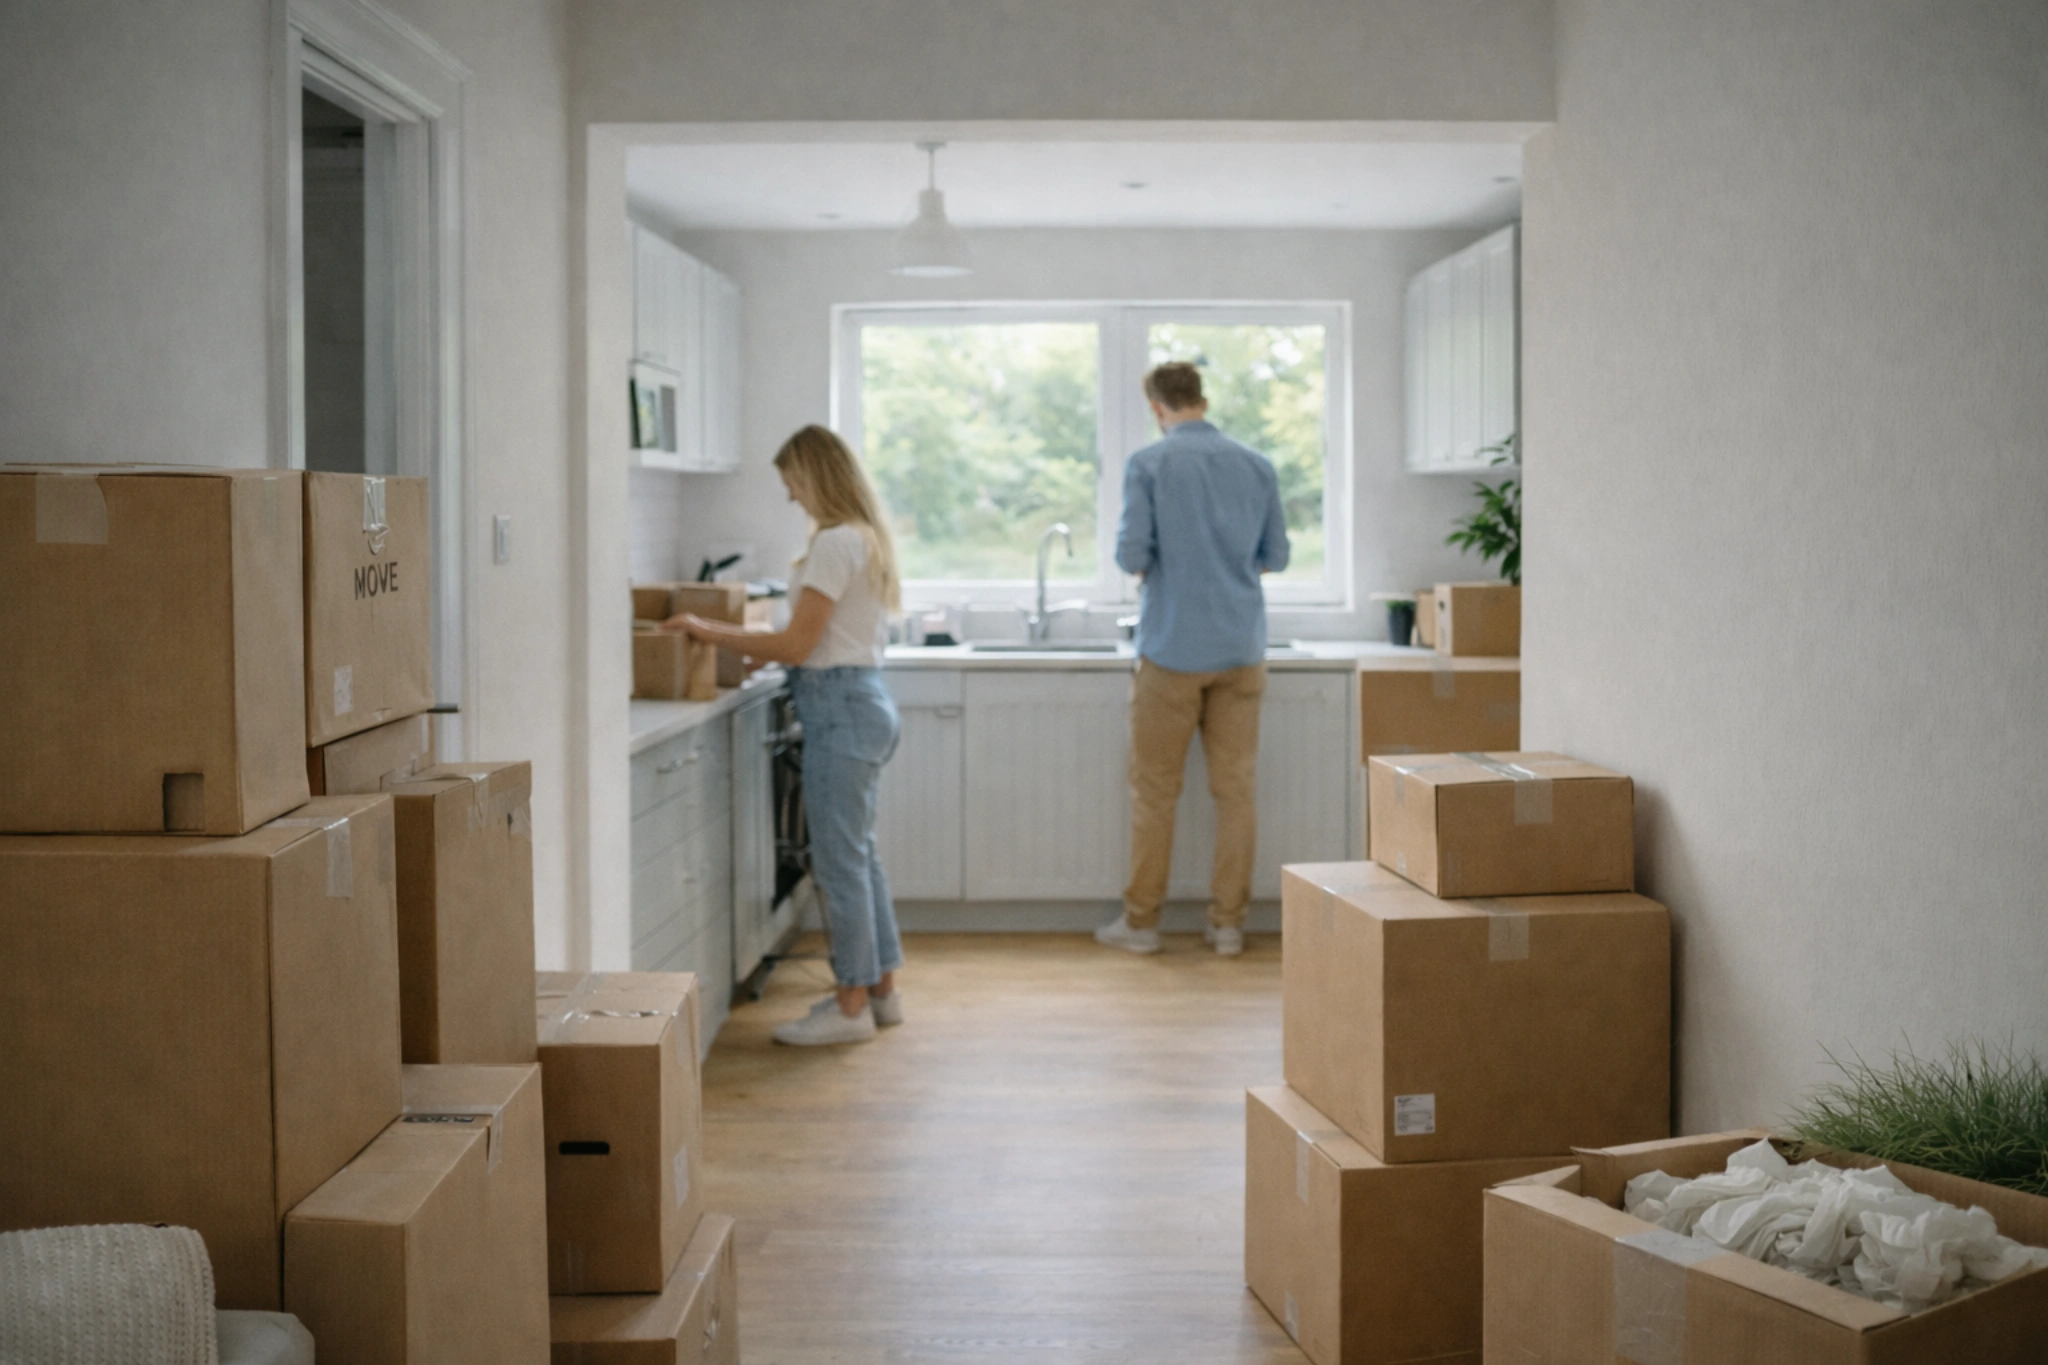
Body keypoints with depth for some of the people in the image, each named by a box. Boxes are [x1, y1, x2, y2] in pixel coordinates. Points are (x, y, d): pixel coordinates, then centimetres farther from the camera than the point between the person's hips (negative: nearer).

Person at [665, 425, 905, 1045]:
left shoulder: (836, 543, -16)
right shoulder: (868, 538, 14)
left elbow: (796, 646, -17)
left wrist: (709, 631, -10)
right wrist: (726, 633, 15)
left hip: (840, 707, -10)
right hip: (863, 698, 10)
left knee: (840, 860, -2)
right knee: (858, 854, 16)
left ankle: (851, 1006, 6)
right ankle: (880, 989, 25)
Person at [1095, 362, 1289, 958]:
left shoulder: (1148, 464, -7)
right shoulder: (1257, 466, 5)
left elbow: (1132, 556, -12)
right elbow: (1276, 556, 11)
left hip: (1172, 648, -3)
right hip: (1241, 650, 3)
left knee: (1154, 791, 6)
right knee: (1236, 788, 7)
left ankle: (1141, 921, 13)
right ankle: (1228, 922, 10)